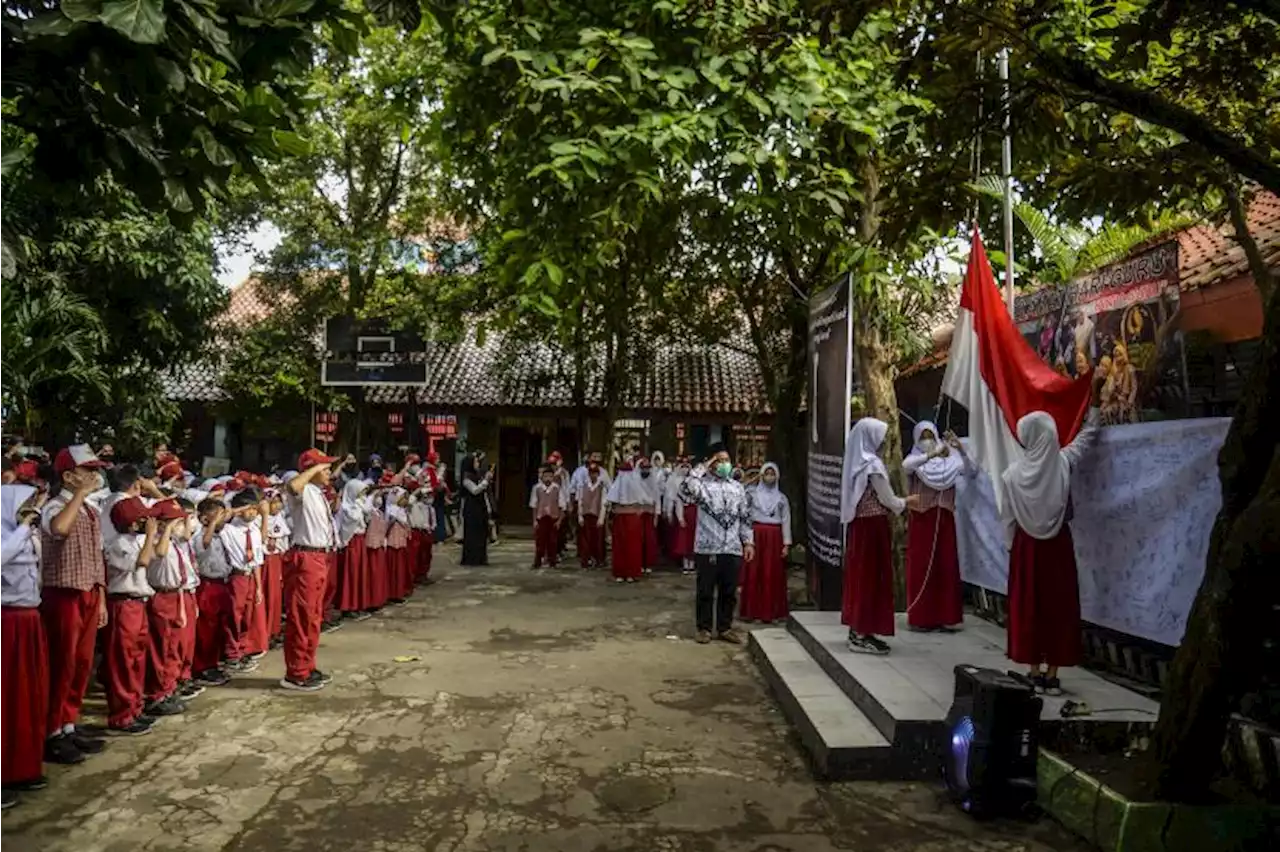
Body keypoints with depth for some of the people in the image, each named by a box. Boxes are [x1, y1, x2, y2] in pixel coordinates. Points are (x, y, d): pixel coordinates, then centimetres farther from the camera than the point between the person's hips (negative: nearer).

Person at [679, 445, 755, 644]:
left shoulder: (737, 487, 11)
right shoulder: (702, 484, -3)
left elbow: (745, 518, 14)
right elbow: (685, 492, -25)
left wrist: (748, 542, 7)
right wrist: (701, 469, -17)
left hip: (733, 549, 4)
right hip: (707, 548, -4)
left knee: (729, 591, 10)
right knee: (705, 591, 5)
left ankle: (724, 628, 23)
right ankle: (704, 628, 18)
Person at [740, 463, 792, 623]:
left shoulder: (782, 498, 8)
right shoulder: (752, 493, 4)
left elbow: (786, 522, 5)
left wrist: (786, 544, 0)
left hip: (774, 538, 1)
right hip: (756, 536, -1)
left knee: (772, 575, 2)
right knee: (753, 574, -1)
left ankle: (769, 612, 10)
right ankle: (750, 610, 7)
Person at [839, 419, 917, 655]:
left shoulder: (857, 462, 11)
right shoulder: (873, 464, -16)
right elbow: (888, 500, -11)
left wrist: (899, 503, 20)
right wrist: (907, 502, 7)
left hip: (859, 524, 9)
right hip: (873, 526, -9)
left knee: (860, 575, 12)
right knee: (871, 577, -3)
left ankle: (857, 630, 18)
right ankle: (862, 636, 1)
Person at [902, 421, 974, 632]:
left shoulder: (949, 460, 6)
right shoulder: (916, 458, -1)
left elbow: (972, 471, -6)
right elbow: (906, 465, -25)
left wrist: (961, 451, -19)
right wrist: (931, 454, -35)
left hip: (944, 518, 3)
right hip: (921, 518, -2)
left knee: (947, 566, 3)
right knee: (921, 566, -1)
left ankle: (946, 617, 11)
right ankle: (920, 618, 4)